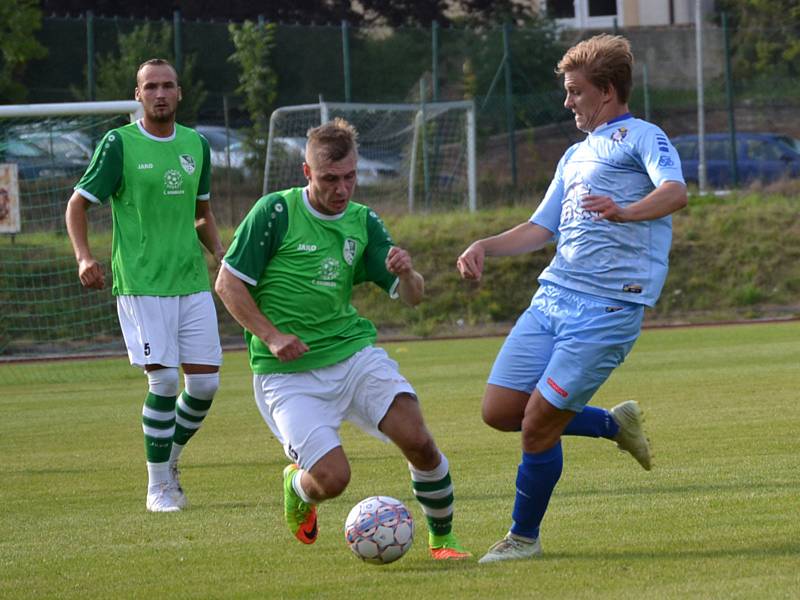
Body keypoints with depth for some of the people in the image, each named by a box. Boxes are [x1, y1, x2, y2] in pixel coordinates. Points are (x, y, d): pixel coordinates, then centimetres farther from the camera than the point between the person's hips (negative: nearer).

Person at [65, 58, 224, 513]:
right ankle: (159, 486, 2)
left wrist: (221, 253, 7)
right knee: (164, 380, -12)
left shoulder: (196, 145, 11)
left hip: (193, 282, 5)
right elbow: (78, 204, -1)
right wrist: (84, 257, -16)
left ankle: (170, 459, 25)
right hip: (140, 284, -5)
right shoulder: (120, 144, -4)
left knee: (206, 382, 0)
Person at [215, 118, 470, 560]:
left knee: (416, 438, -18)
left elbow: (411, 298, 8)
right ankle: (296, 485, 22)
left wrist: (406, 274, -15)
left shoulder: (363, 222, 7)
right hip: (288, 372, -4)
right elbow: (228, 283, -4)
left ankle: (442, 538, 4)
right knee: (332, 478, -17)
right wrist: (270, 336, -15)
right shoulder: (275, 213, -8)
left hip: (353, 353, 4)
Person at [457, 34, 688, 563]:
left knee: (539, 424, -9)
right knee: (500, 411, 3)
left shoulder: (640, 138, -2)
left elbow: (676, 192, -21)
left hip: (609, 307, -9)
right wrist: (486, 247, 11)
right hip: (553, 297, 9)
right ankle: (615, 424, 22)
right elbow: (541, 229, 28)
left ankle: (524, 537, 10)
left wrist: (625, 211, -41)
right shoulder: (576, 156, 25)